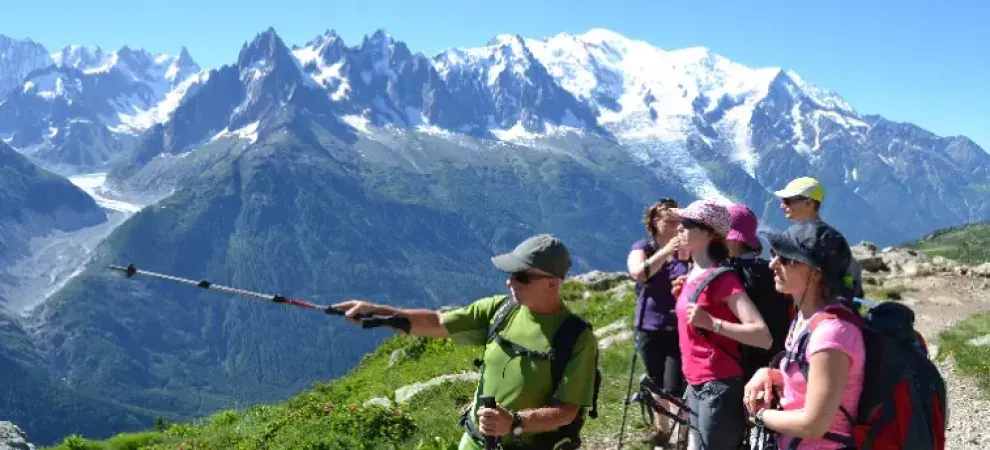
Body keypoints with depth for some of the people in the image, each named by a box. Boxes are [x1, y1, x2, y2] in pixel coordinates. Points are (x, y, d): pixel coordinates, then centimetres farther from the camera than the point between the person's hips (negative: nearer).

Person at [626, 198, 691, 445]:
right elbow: (638, 273, -21)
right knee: (657, 384, 15)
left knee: (675, 386, -10)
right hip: (651, 327, 1)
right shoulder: (642, 247, 0)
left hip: (680, 328, -1)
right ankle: (661, 429, 34)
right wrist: (667, 251, -29)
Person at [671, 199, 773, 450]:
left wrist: (711, 323, -30)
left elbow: (763, 337, -25)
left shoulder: (723, 277, -16)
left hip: (719, 387, -9)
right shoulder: (693, 275, 10)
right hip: (697, 386, 9)